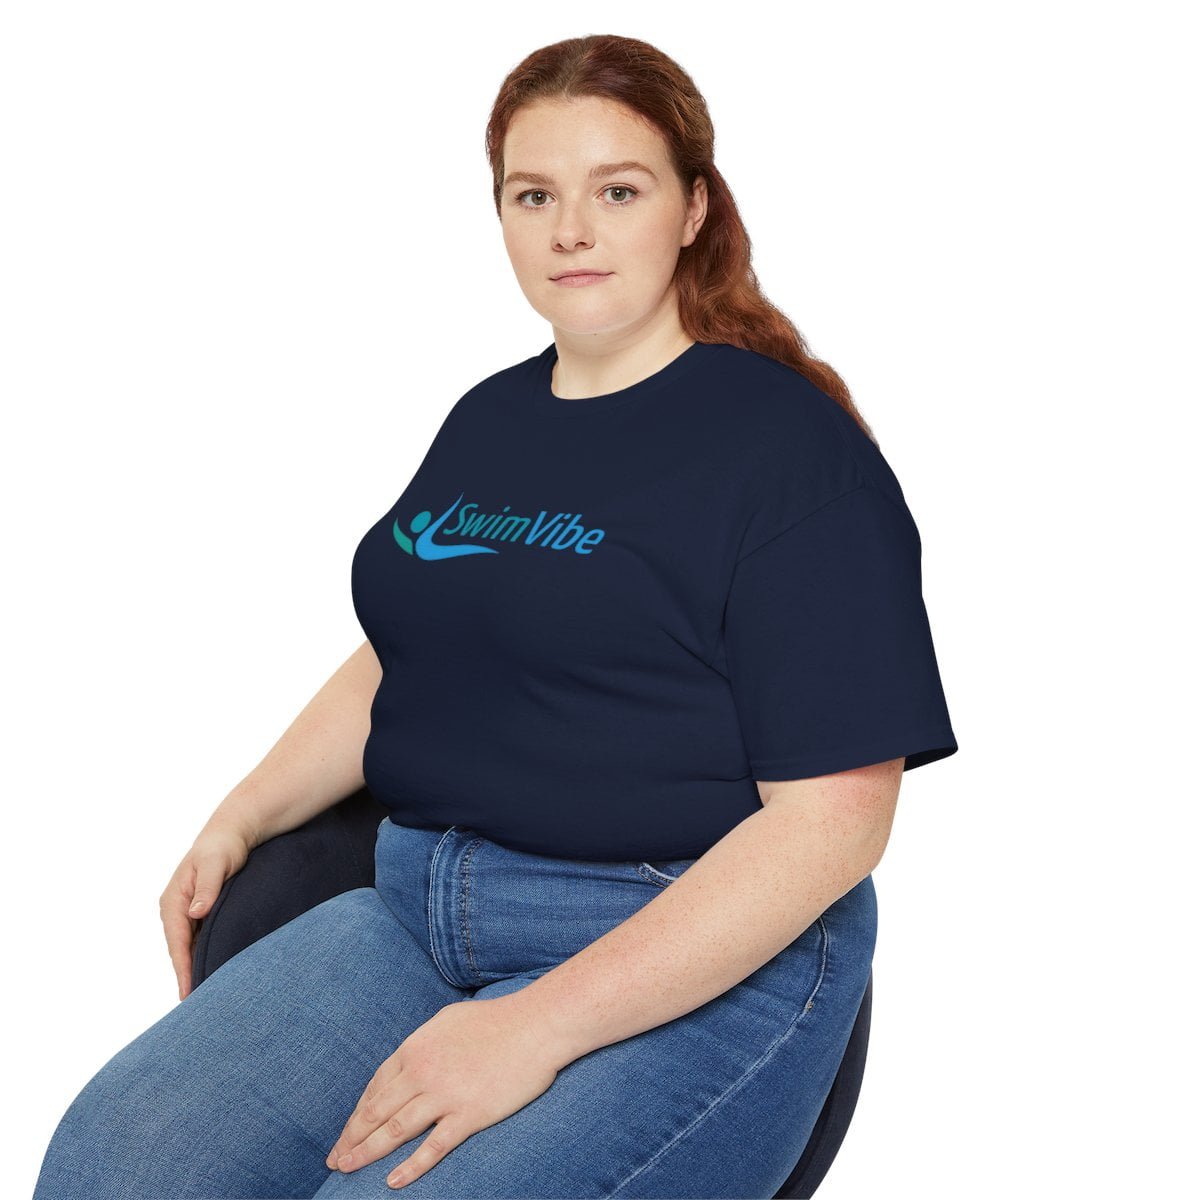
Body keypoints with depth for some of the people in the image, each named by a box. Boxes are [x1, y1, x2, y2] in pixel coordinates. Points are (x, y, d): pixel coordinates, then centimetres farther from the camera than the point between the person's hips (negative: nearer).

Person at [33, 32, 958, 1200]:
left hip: (698, 967, -6)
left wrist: (539, 1026, -20)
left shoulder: (791, 445, -9)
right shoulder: (489, 419, 15)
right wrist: (243, 815, 10)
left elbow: (832, 818, -15)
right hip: (416, 914, 6)